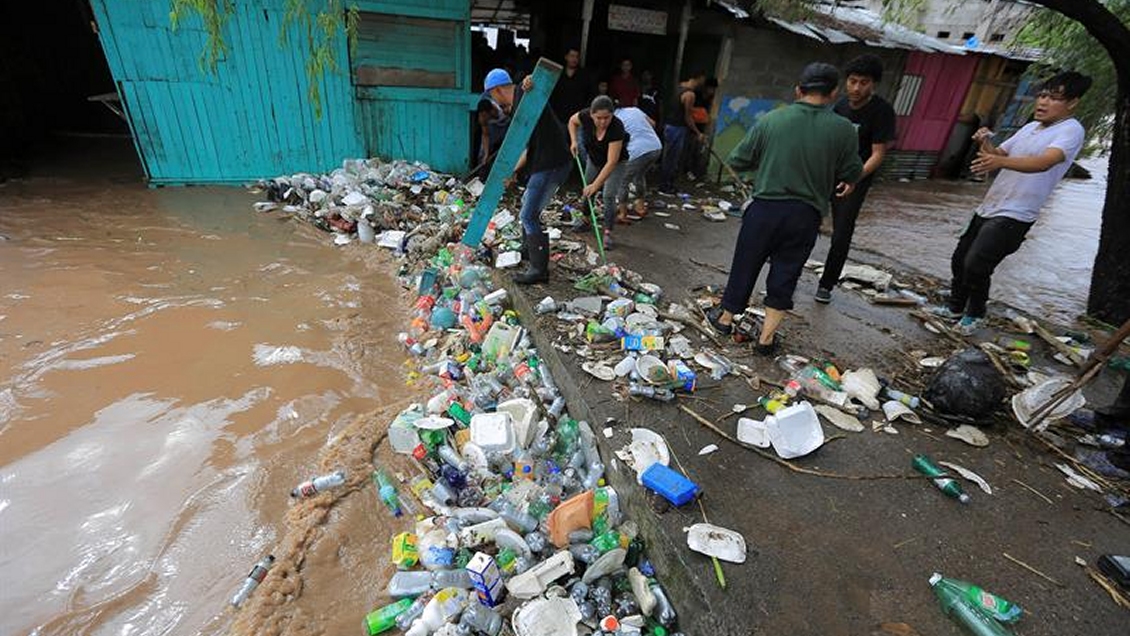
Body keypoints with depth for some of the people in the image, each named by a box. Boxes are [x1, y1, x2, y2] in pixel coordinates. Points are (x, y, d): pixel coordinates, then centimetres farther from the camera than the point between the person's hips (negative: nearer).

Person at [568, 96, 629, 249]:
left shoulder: (617, 127, -38)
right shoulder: (586, 117, -27)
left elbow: (611, 162, -39)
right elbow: (572, 121, -1)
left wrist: (595, 185, -41)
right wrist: (574, 141, -14)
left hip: (616, 162, -5)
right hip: (594, 158, 5)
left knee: (608, 195, -16)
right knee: (587, 191, 14)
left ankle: (608, 232, -7)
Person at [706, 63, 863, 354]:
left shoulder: (771, 120, -5)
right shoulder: (843, 129, -4)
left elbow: (737, 160, 0)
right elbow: (851, 175, 4)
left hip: (765, 208, 0)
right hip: (806, 215, 1)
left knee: (745, 265, 14)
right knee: (785, 275, 11)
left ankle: (725, 318, 30)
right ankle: (766, 338, 18)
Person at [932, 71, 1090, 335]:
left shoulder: (1071, 130, -10)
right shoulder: (1030, 127, 15)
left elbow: (1045, 162, -29)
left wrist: (1001, 161, -46)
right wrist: (985, 144, -1)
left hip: (1014, 216, -8)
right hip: (989, 207, 8)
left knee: (976, 264, -17)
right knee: (960, 259, 11)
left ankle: (975, 315, 5)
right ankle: (955, 307, 29)